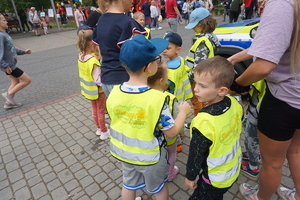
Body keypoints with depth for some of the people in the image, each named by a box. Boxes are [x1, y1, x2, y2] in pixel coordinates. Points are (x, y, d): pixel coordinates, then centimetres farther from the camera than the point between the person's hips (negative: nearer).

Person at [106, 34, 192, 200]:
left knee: (129, 184, 30)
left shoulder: (115, 92, -17)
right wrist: (183, 111, -5)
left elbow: (116, 119, -1)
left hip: (122, 152, 4)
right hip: (149, 156, -4)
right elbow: (171, 132, -20)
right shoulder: (156, 98, -31)